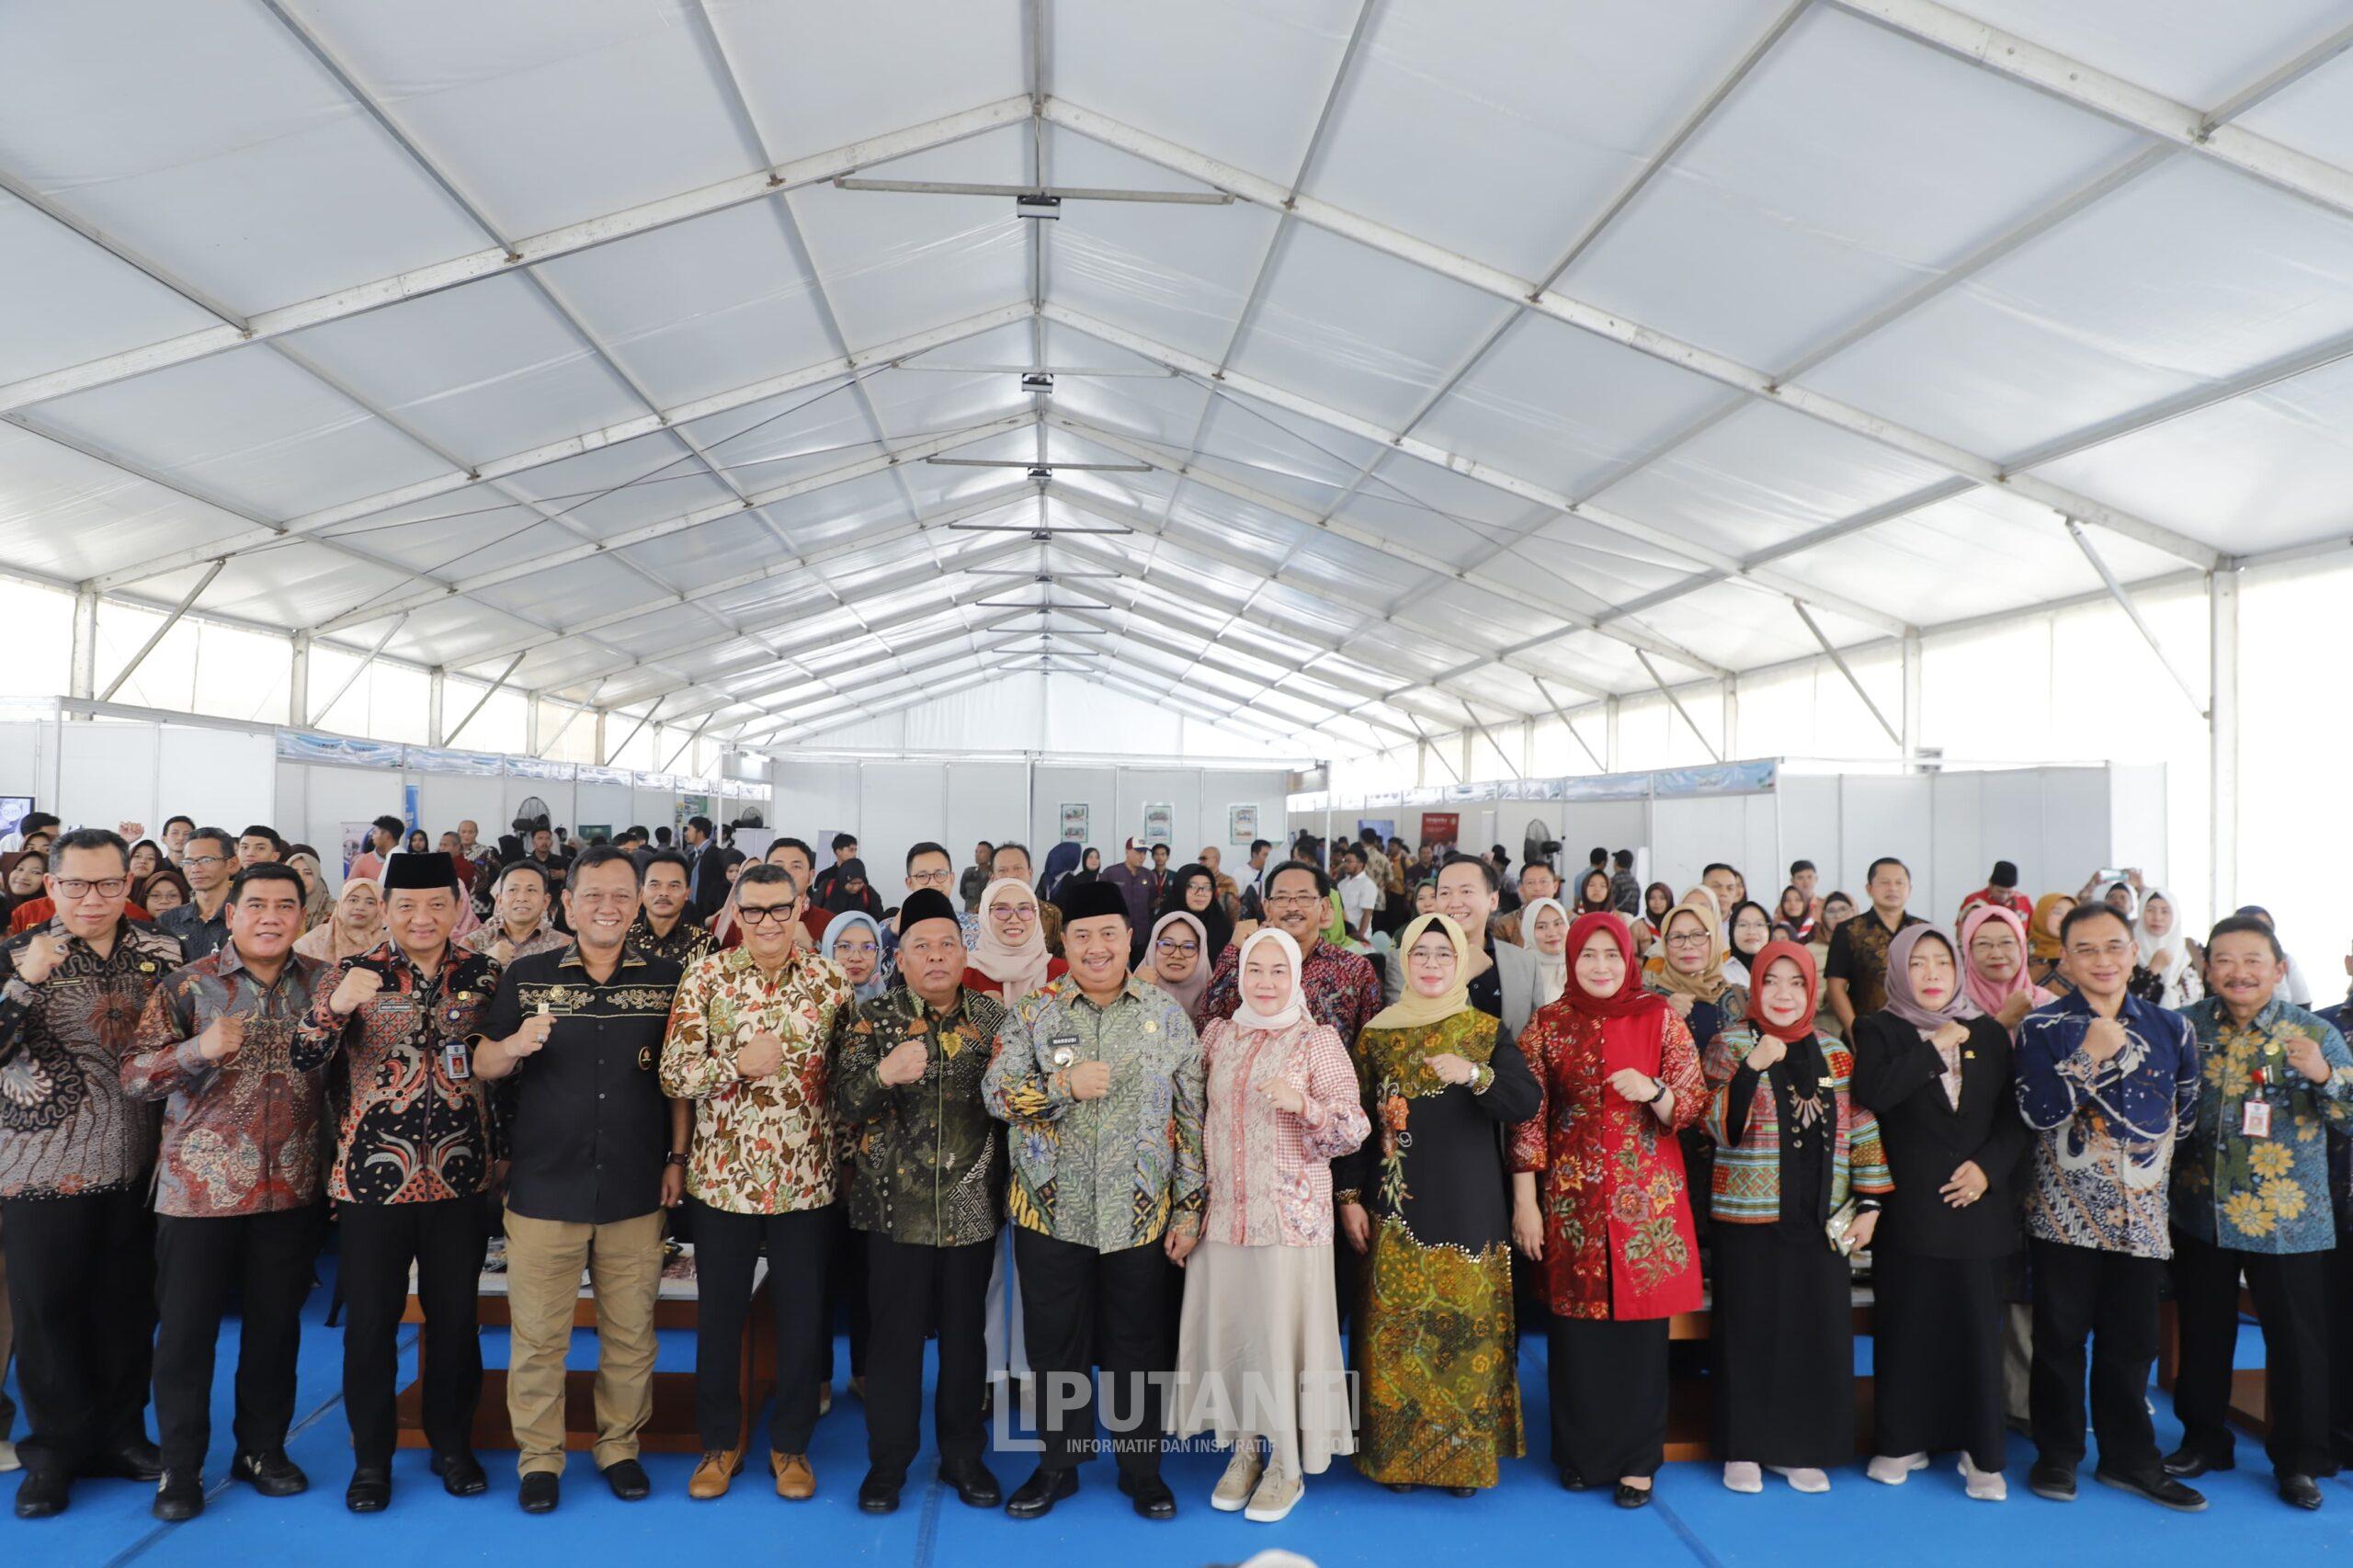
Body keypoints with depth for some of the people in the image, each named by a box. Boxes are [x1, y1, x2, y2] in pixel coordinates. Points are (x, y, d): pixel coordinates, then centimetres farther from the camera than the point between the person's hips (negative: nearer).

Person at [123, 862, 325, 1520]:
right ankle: (181, 1466, 22)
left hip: (292, 1188, 2)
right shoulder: (188, 985, -3)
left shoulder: (322, 983, 3)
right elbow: (134, 1076, -6)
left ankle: (262, 1449, 28)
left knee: (276, 1324, 11)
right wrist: (197, 1048, -24)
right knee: (186, 1328, 7)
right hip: (200, 1186, -2)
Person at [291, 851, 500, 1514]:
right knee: (370, 1321, 8)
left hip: (461, 1178, 1)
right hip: (373, 1177, -1)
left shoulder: (484, 974, 2)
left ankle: (452, 1445, 29)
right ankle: (371, 1458, 26)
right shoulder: (353, 974, -3)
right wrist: (336, 1006, -32)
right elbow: (305, 1059, -14)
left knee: (455, 1317, 11)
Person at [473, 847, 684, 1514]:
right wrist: (514, 1045, -18)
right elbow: (482, 1066, 4)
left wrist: (677, 1157, 2)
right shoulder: (527, 976, 0)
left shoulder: (665, 979, 2)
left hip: (636, 1192, 1)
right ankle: (538, 1455, 25)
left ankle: (619, 1446, 28)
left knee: (631, 1333, 10)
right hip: (544, 1189, -1)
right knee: (537, 1334, 8)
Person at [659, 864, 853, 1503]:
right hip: (723, 1177, 0)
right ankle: (720, 1442, 32)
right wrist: (739, 1063, -21)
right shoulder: (705, 980, -3)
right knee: (720, 1314, 13)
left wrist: (844, 1150, -1)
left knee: (802, 1317, 10)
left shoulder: (831, 982, -1)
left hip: (807, 1179, 1)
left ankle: (790, 1444, 28)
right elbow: (673, 1074, -8)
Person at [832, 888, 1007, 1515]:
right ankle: (888, 1461, 24)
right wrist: (883, 1074, -32)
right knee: (895, 1334, 6)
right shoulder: (872, 1019, -2)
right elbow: (847, 1104, -12)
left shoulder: (991, 1017, 4)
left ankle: (963, 1455, 28)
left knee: (965, 1332, 12)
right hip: (896, 1205, -2)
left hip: (972, 1206, 2)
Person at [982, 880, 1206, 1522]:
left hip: (1140, 1215, 0)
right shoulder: (1031, 1012, -1)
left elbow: (1190, 1118, 2)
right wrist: (1065, 1085, -24)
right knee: (1056, 1343, 12)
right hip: (1050, 1211, 0)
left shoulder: (1168, 1017, 0)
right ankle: (1057, 1465, 31)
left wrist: (1188, 1208, 0)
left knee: (1138, 1345, 11)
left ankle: (1143, 1467, 30)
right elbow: (995, 1092, -8)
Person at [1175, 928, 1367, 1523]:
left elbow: (1354, 1130, -5)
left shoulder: (1317, 1039, -3)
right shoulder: (1218, 1033, 9)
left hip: (1290, 1213, -4)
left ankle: (1287, 1465, 17)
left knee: (1283, 1327, -1)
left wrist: (1303, 1104, -22)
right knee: (1226, 1327, 7)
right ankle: (1244, 1448, 26)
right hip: (1224, 1209, 4)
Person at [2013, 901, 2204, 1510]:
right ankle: (2057, 1455, 20)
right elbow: (2038, 1112, -16)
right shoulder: (2042, 1027, -5)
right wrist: (2091, 1055, -21)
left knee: (2131, 1342, 11)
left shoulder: (2172, 1028, 5)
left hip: (2141, 1213, 3)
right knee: (2061, 1338, 5)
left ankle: (2129, 1458, 26)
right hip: (2066, 1212, -3)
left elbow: (2188, 1110, 16)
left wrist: (2153, 1148, 7)